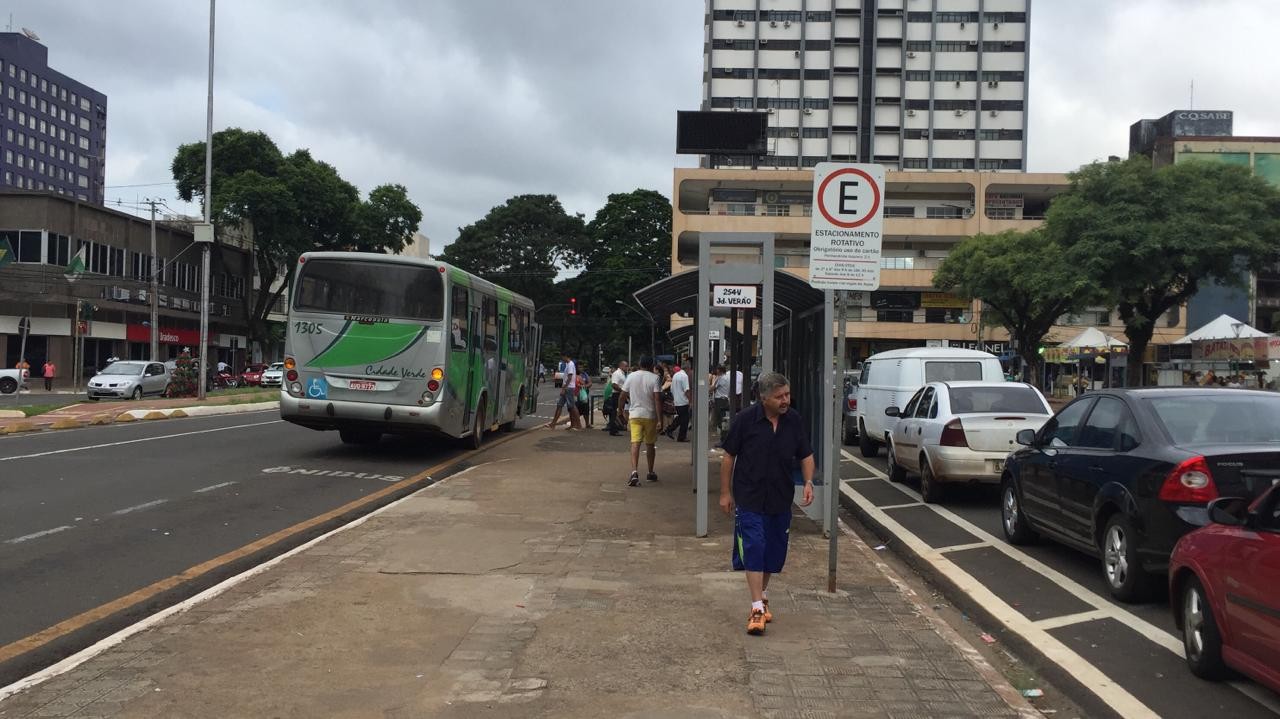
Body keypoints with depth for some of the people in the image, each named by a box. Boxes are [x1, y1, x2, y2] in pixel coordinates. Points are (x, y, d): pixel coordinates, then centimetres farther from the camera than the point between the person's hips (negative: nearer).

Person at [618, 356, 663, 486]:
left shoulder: (631, 376, 2)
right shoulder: (654, 378, -7)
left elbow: (622, 397, 5)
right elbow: (657, 399, -14)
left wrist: (622, 410, 22)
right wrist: (660, 420, -14)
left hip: (634, 414, 1)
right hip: (650, 415, -1)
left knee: (635, 443, -7)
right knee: (650, 444, 14)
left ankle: (634, 471, -26)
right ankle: (650, 473, 27)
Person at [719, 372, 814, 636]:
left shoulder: (795, 421, -2)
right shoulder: (745, 420, -12)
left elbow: (806, 455, 8)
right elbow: (729, 456, -4)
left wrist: (808, 481, -10)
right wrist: (725, 492, -2)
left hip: (781, 499, 4)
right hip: (749, 498, -4)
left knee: (773, 552, 14)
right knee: (753, 551, -9)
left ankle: (763, 595, 35)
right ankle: (757, 608, -8)